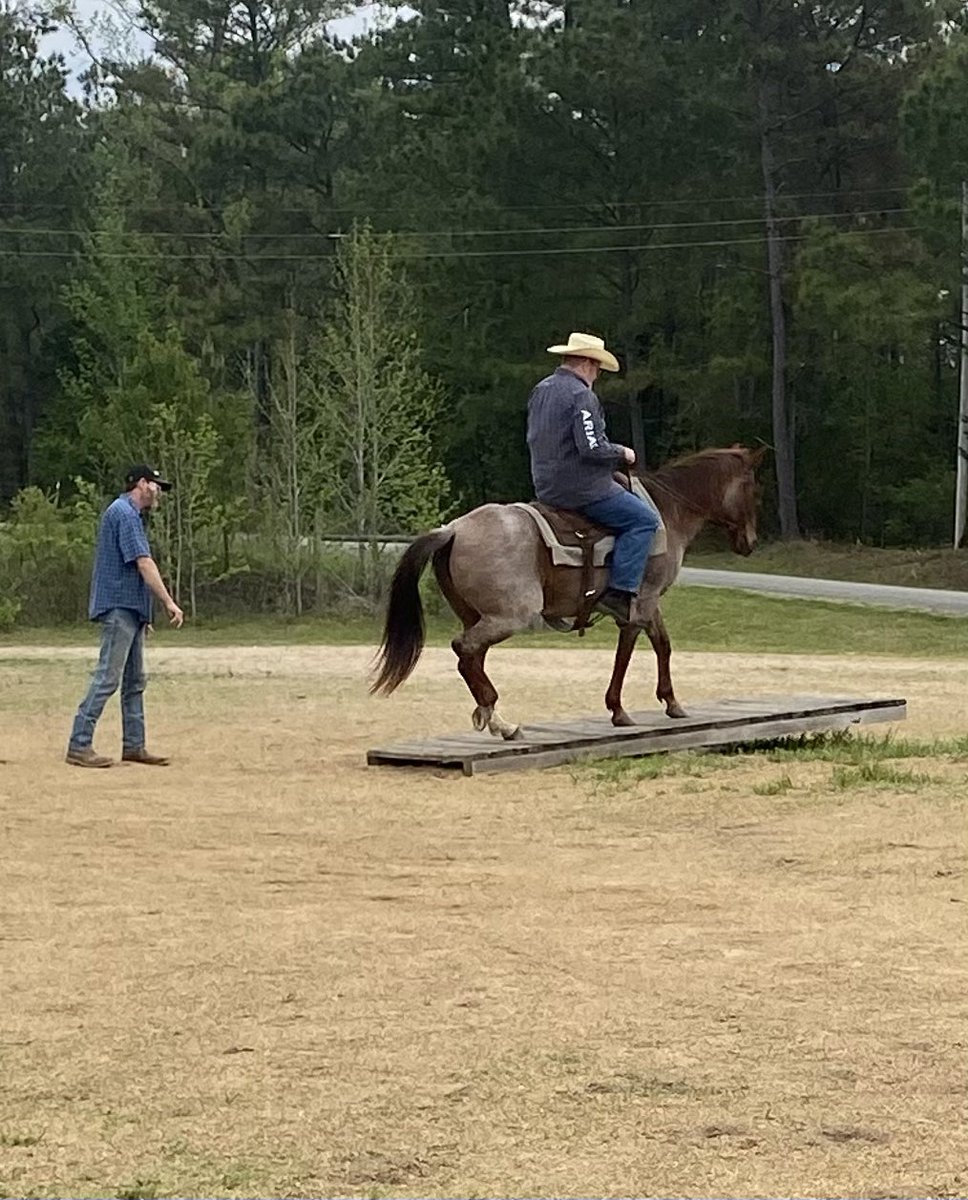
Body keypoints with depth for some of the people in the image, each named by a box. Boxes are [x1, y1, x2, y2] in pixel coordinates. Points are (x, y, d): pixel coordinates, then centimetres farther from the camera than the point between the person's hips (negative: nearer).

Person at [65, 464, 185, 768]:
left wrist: (143, 612, 20)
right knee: (107, 677, -12)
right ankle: (79, 745, -12)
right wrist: (169, 602, -21)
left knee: (134, 681, 12)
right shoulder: (124, 513, -13)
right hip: (120, 607, -11)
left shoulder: (128, 513, 20)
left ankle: (134, 746, 16)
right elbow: (144, 563, -19)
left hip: (129, 610, 11)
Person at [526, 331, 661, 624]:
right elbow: (593, 448, -25)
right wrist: (622, 453, -6)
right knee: (645, 519, -4)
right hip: (581, 489, -10)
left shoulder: (541, 390, 12)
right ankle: (619, 592, -12)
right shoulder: (581, 396, -18)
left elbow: (536, 440, 21)